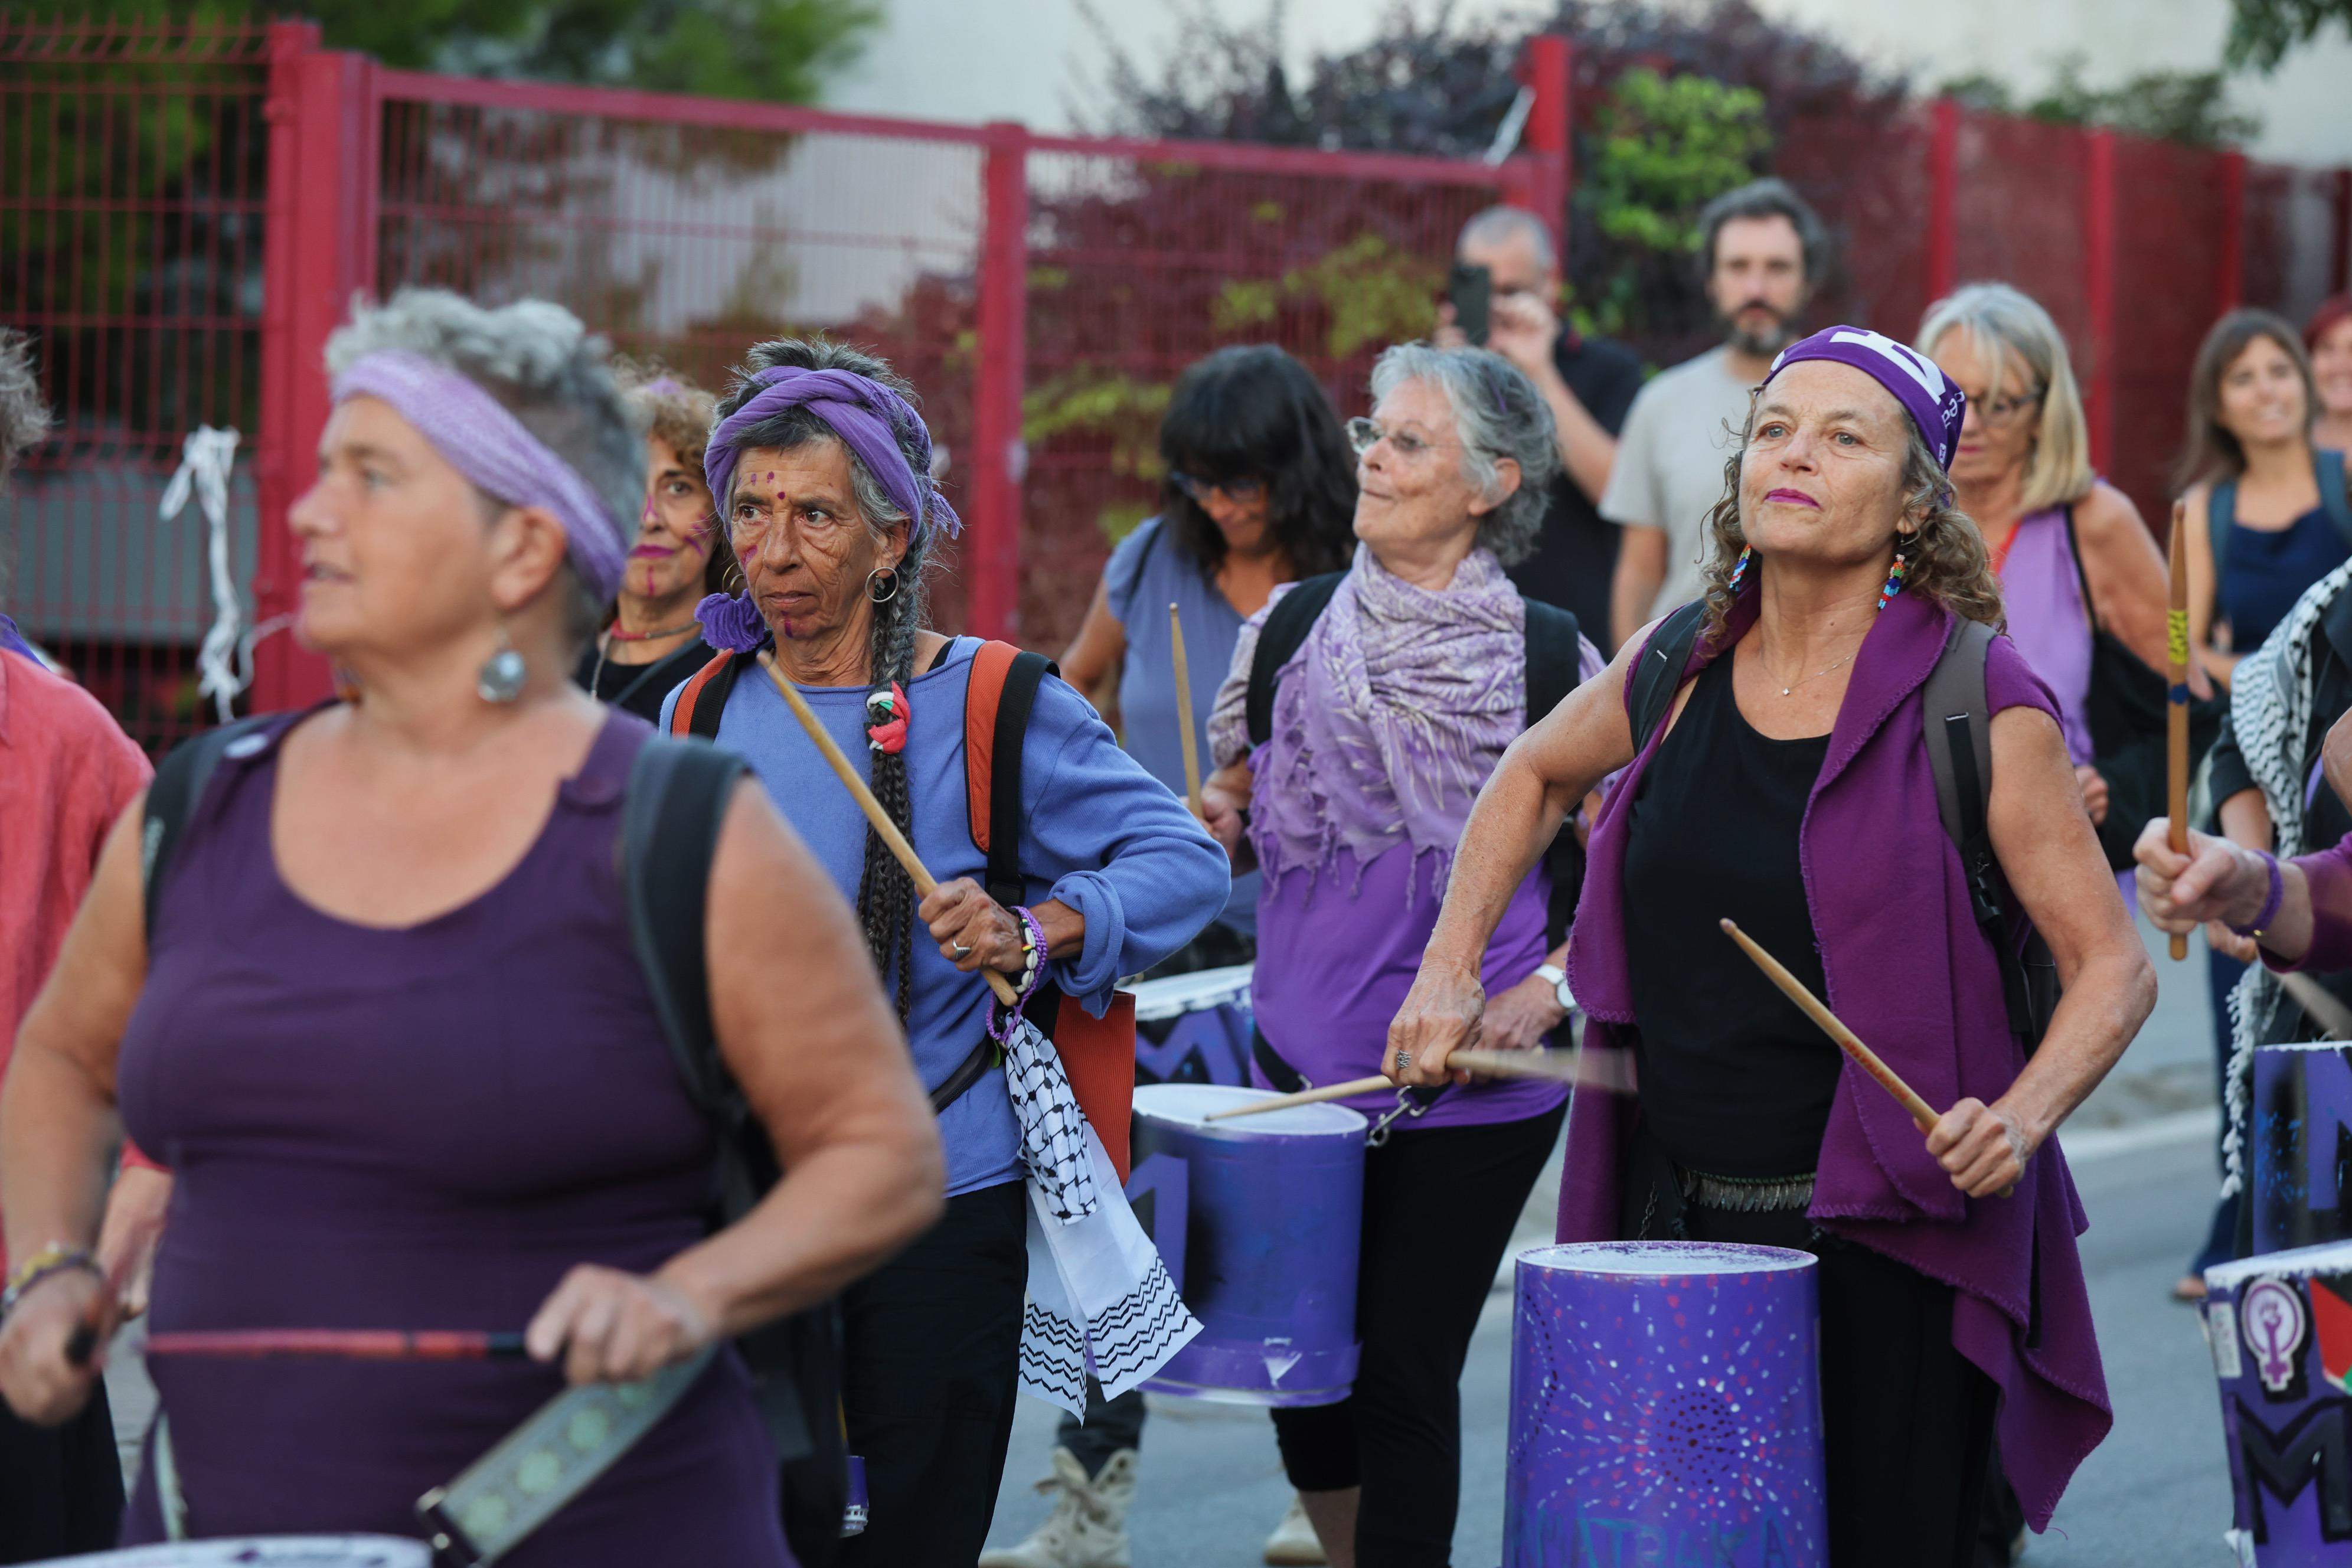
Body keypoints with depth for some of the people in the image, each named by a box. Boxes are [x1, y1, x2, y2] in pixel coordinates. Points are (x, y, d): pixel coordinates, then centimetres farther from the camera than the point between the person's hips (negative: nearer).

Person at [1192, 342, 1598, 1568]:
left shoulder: (1548, 660, -5)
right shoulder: (1292, 630, 4)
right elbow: (1243, 812, 17)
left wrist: (1550, 990, -13)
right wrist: (1216, 826, -5)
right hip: (1304, 1055, 4)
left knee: (1407, 1375, -2)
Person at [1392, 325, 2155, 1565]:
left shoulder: (1980, 707, -10)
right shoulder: (1679, 668, 4)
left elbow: (2114, 967, -7)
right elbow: (1534, 778, 25)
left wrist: (2020, 1120, -23)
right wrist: (1450, 972, 15)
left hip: (1892, 1245, -5)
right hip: (1681, 1226, 5)